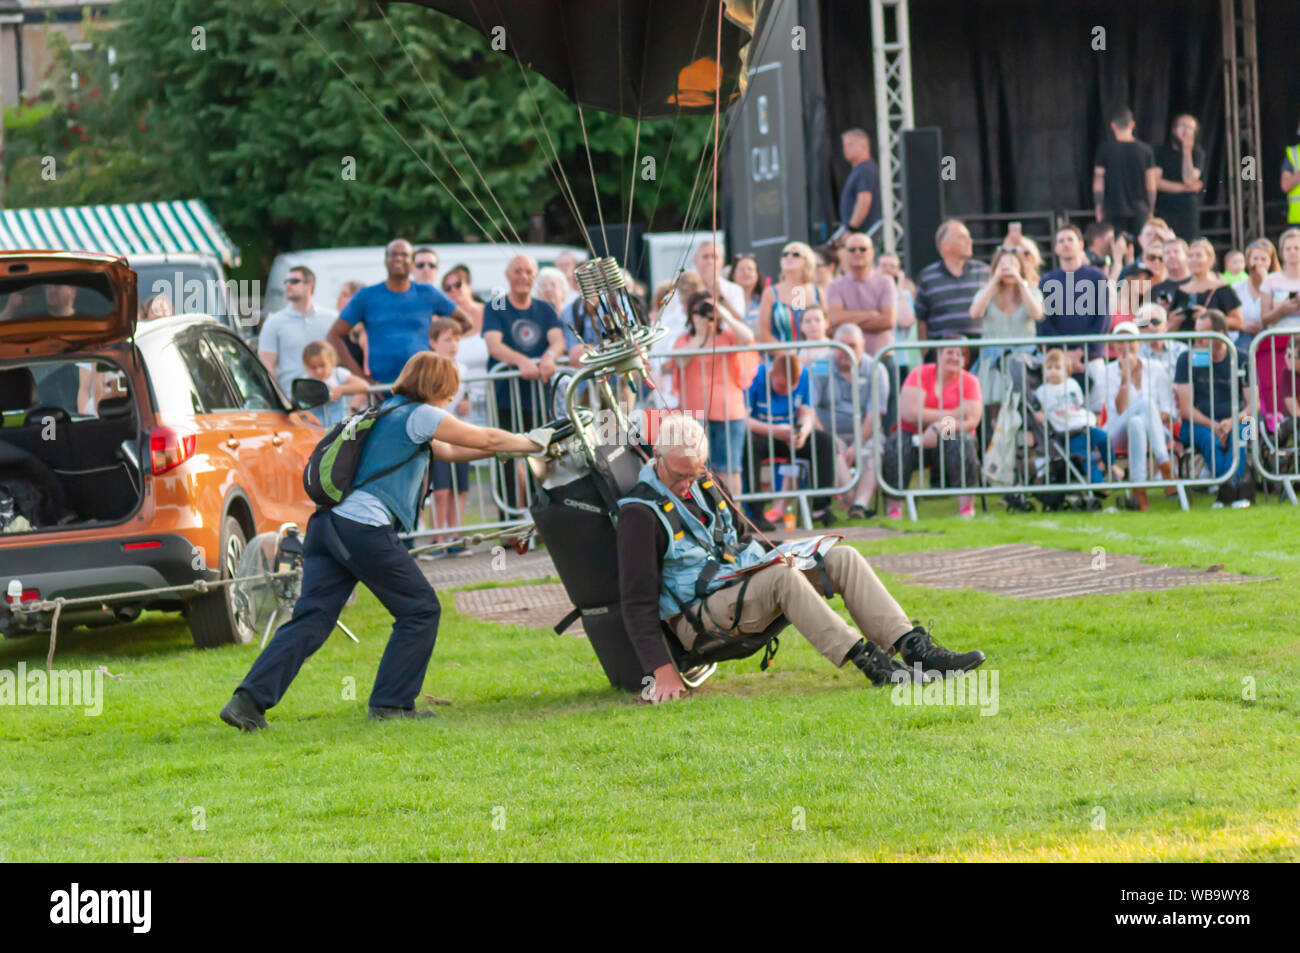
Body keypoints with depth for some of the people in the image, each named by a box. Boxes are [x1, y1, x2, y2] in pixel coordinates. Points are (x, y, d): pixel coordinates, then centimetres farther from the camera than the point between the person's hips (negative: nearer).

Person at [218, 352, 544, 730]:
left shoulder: (390, 414, 28)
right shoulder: (418, 415, 0)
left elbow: (447, 451, 36)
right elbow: (485, 439, 5)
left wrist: (507, 448, 34)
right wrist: (536, 444, 19)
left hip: (328, 524, 9)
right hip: (365, 527, -9)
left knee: (311, 618, 1)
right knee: (420, 610, 7)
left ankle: (249, 700, -13)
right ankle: (391, 702, 6)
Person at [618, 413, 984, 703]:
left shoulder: (704, 484, 12)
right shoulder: (641, 512, -12)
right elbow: (638, 602, -16)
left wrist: (766, 556, 8)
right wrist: (662, 671, -23)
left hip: (743, 582, 8)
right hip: (697, 614, -8)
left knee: (843, 558, -8)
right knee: (783, 577, -34)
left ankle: (914, 646, -23)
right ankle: (871, 665, -40)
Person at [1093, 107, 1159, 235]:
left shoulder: (1105, 149, -4)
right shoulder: (1145, 150, -1)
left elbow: (1098, 183, -3)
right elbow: (1151, 185, 1)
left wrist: (1098, 209, 5)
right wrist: (1150, 209, 12)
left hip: (1114, 210, -1)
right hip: (1140, 210, 1)